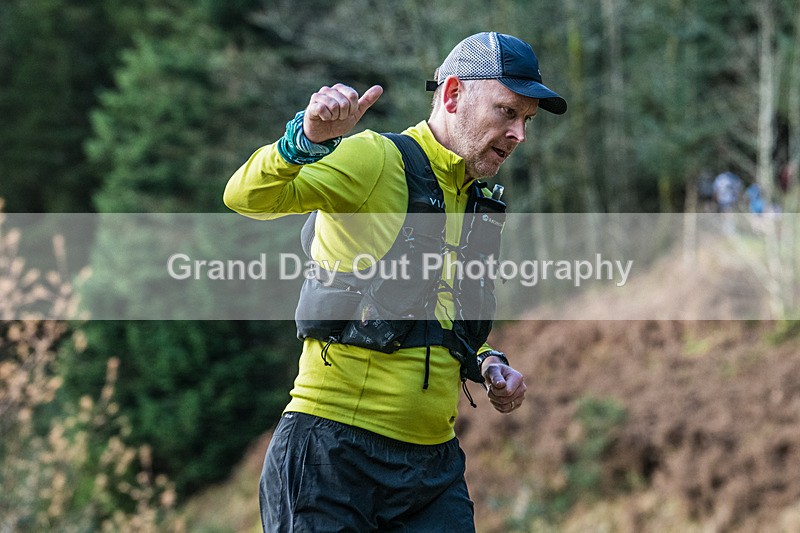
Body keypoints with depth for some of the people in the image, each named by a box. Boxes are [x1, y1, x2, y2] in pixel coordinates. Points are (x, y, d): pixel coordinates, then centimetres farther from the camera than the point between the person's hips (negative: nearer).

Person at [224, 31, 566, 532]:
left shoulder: (480, 204, 17)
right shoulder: (377, 161, -6)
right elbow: (247, 196, -20)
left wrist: (487, 365, 11)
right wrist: (309, 138, -37)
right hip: (336, 449, -7)